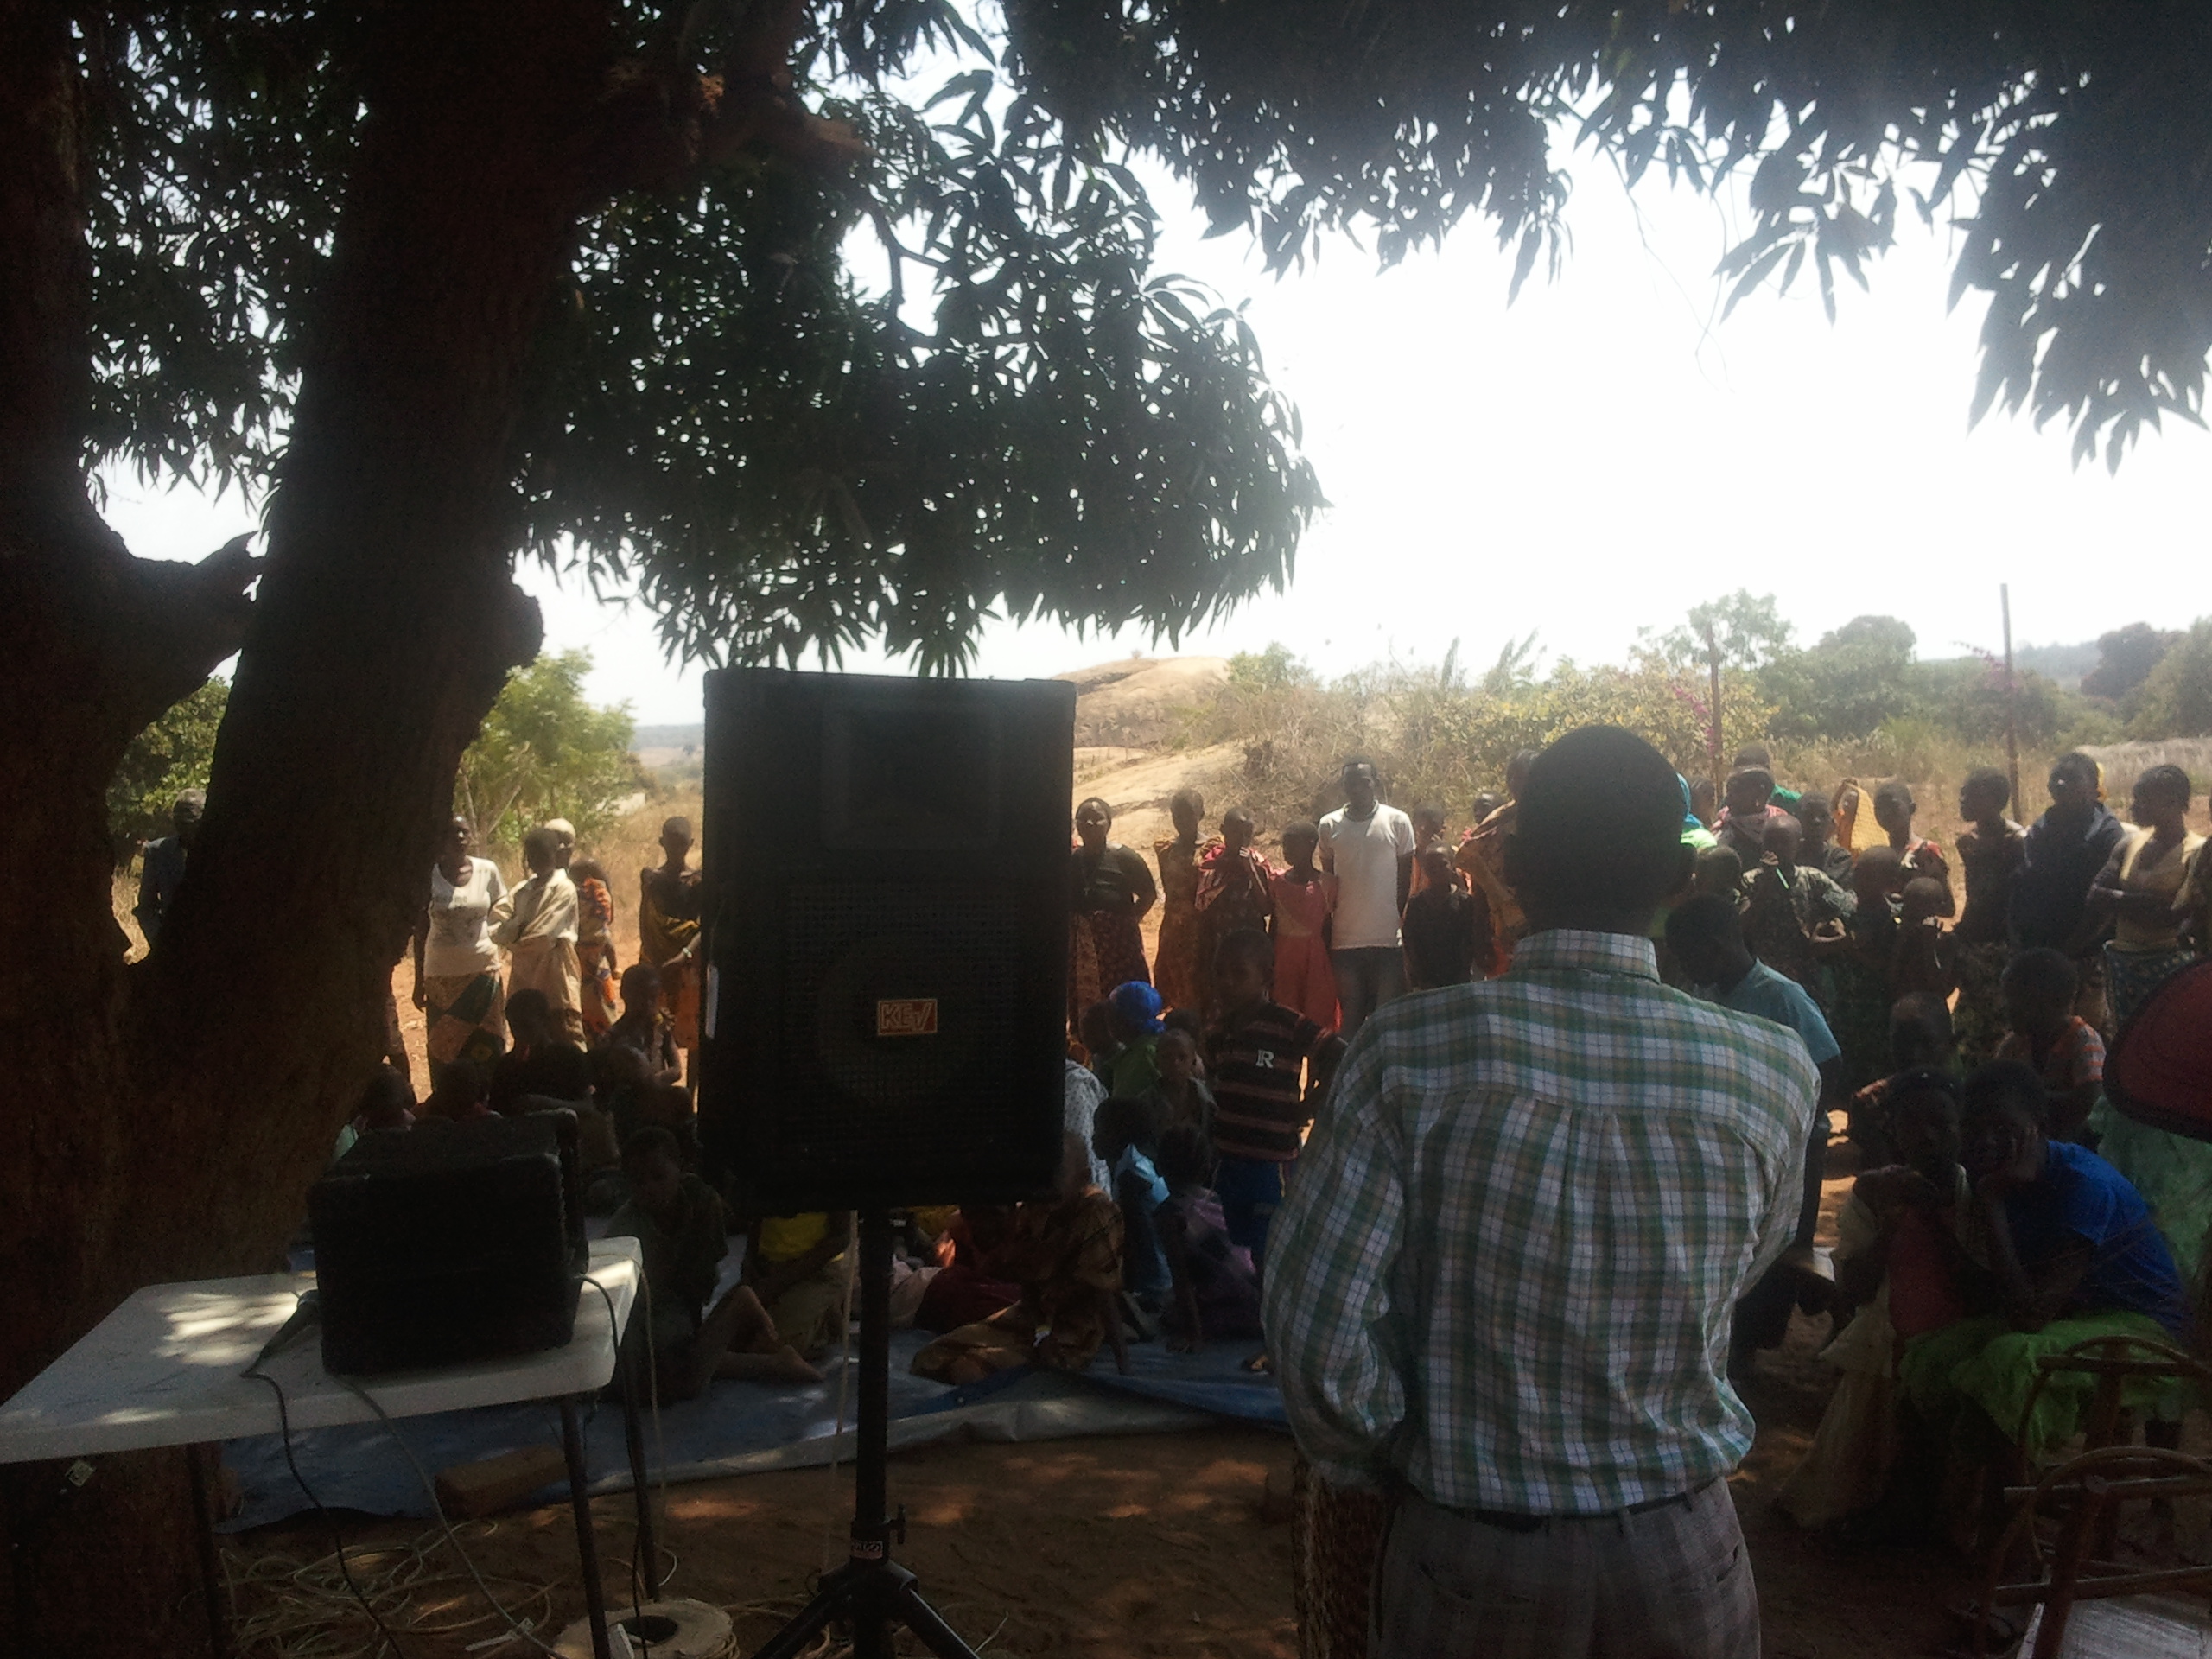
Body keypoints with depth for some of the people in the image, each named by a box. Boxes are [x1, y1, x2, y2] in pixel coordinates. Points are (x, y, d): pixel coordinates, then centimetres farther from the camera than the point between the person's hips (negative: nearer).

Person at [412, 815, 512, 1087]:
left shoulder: (487, 870, -1)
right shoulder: (428, 876, -3)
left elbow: (501, 911, 14)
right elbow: (420, 931, 3)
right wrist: (419, 981, 4)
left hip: (483, 968, 1)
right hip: (441, 973, -1)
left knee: (487, 1048, 3)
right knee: (443, 1048, 5)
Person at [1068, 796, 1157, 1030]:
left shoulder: (1124, 858, -6)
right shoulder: (1070, 859, 4)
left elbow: (1149, 894, 2)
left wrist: (1130, 919, -5)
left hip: (1118, 944, -3)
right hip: (1079, 947, 3)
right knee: (1083, 1004, 6)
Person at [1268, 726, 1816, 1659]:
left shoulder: (1408, 1053, -20)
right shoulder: (1776, 1074, -13)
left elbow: (1316, 1324, -18)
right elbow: (1747, 1269, 4)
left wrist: (1386, 1463, 1)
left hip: (1473, 1556, -1)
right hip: (1683, 1553, 2)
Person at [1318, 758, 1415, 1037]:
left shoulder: (1398, 822, 1)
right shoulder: (1329, 826, 6)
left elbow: (1405, 878, 6)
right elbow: (1327, 880, 12)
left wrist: (1398, 922, 3)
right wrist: (1327, 936, 7)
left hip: (1388, 939, -2)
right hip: (1345, 940, 2)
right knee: (1350, 1015, 8)